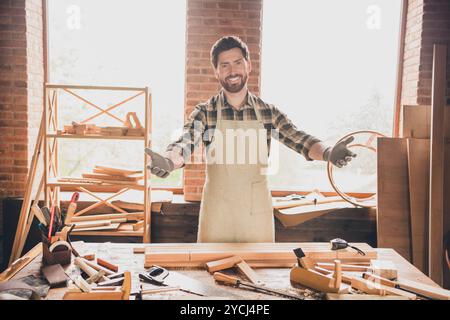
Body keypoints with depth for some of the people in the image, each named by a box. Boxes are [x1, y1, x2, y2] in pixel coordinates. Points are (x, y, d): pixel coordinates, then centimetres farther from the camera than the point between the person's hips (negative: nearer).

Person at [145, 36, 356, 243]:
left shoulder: (268, 112, 2)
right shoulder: (204, 113, -3)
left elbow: (299, 140, -7)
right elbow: (184, 144, -16)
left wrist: (327, 153, -28)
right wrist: (168, 161, -39)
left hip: (258, 212, 2)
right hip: (217, 212, -1)